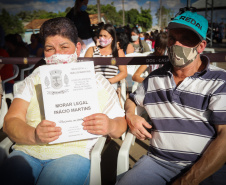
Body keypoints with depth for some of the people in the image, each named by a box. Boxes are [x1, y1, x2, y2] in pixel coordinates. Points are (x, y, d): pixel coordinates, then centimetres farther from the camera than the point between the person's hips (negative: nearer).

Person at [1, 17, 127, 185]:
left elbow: (121, 124, 7)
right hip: (27, 151, 3)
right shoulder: (35, 79, 13)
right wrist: (34, 135, -20)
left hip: (74, 152, -2)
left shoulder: (96, 81, 8)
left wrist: (111, 126, -18)